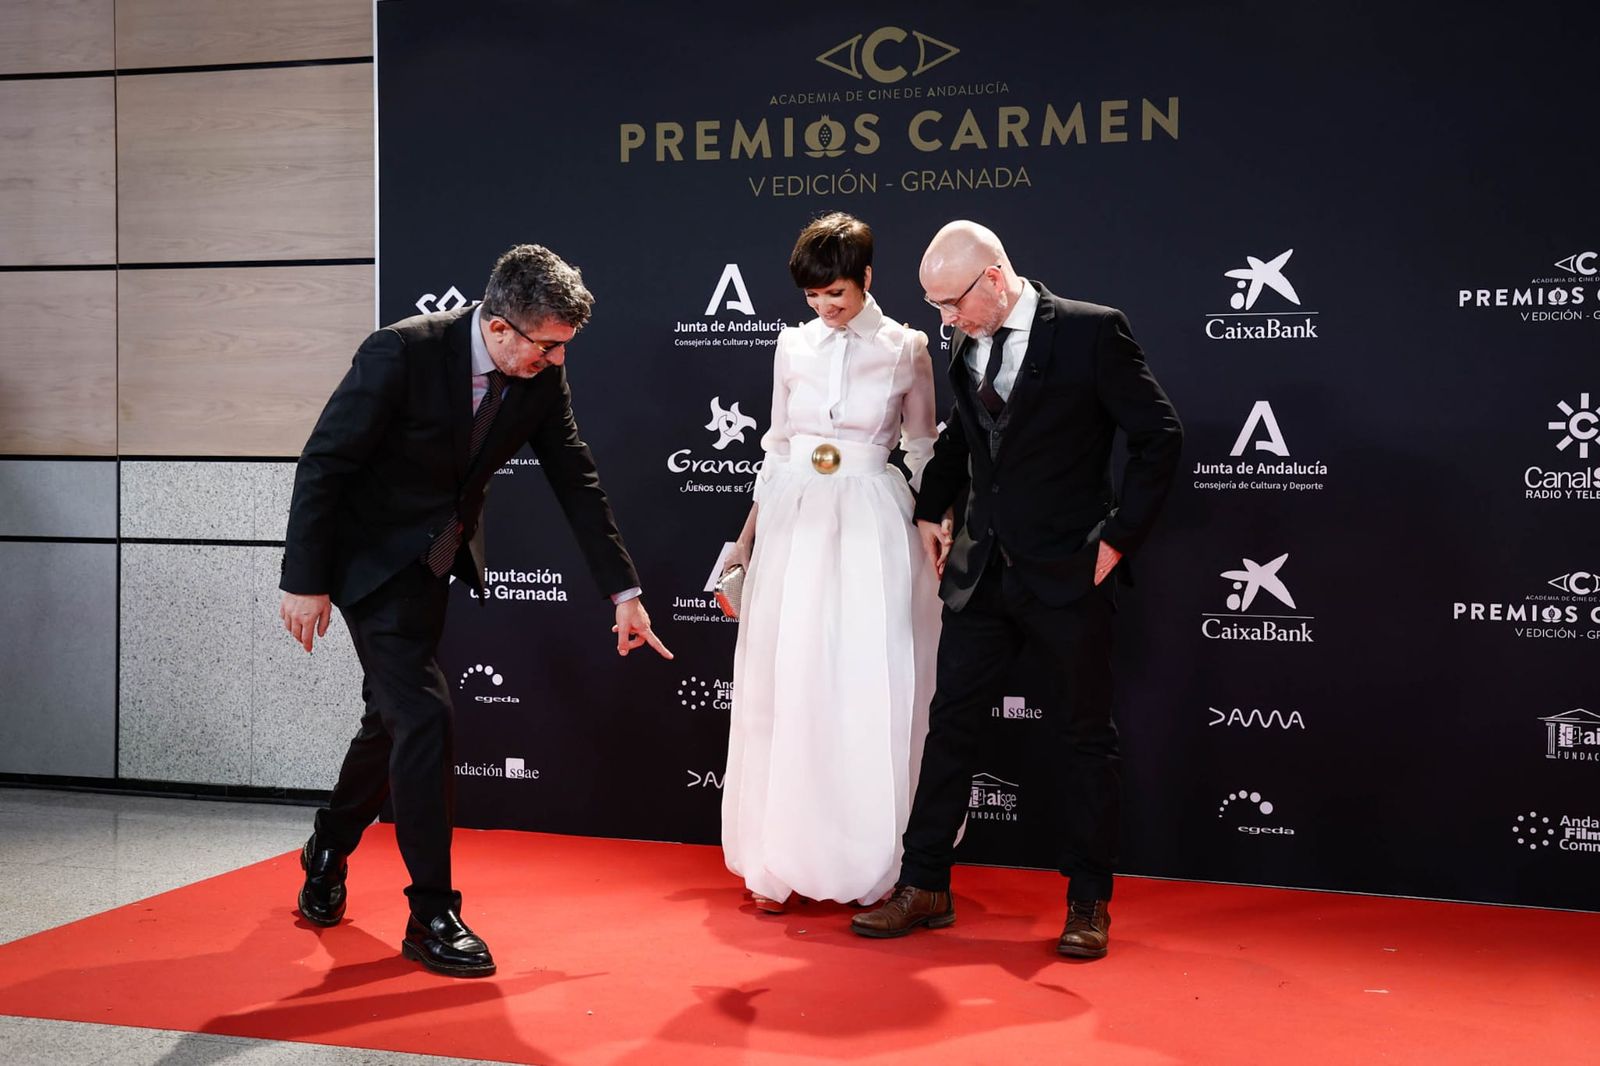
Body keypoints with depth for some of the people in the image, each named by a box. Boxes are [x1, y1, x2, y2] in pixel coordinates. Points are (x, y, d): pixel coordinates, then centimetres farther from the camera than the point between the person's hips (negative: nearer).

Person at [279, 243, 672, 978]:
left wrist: (624, 592, -2)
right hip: (370, 554, -6)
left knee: (393, 717, 18)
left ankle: (328, 852, 44)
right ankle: (432, 916, -1)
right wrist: (305, 581, -20)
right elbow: (322, 463, -21)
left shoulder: (542, 378, -10)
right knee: (423, 716, -14)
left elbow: (576, 482, -2)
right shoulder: (402, 353, -27)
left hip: (436, 560, 7)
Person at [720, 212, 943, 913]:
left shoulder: (906, 350, 1)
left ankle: (872, 864, 12)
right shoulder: (793, 347, 8)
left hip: (872, 526, -2)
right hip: (795, 523, 3)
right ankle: (782, 860, 14)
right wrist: (751, 529, 14)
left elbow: (922, 450, 8)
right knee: (786, 689, 3)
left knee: (871, 691, -1)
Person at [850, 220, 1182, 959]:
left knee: (1083, 736, 7)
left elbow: (1158, 435, -8)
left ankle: (1089, 903, 19)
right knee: (950, 725, 6)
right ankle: (923, 888, 16)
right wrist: (930, 509, 15)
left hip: (1068, 573, -5)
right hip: (983, 569, 5)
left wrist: (1117, 536, -10)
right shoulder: (966, 347, 7)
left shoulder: (1090, 331, -10)